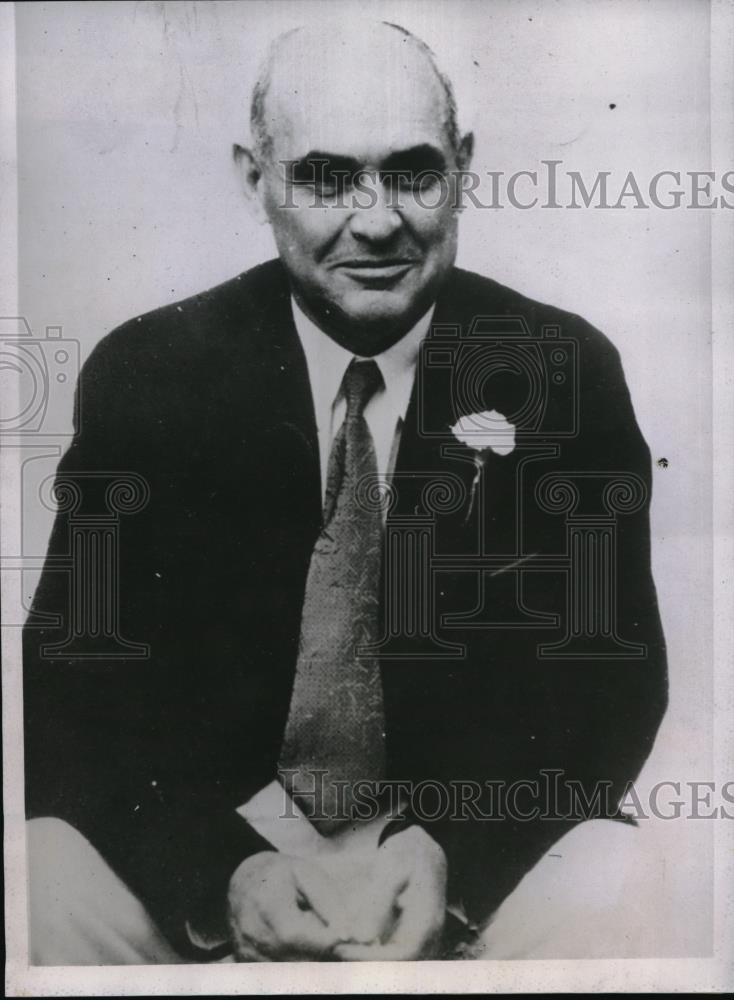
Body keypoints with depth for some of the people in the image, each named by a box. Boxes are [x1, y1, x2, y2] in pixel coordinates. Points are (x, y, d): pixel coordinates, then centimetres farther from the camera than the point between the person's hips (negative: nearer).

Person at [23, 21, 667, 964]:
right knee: (38, 892, -26)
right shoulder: (144, 373, -6)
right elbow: (76, 673, -6)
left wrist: (451, 851, -21)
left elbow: (610, 672, -5)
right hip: (207, 832, 0)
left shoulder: (565, 369, -5)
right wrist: (222, 868, -22)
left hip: (473, 834, 1)